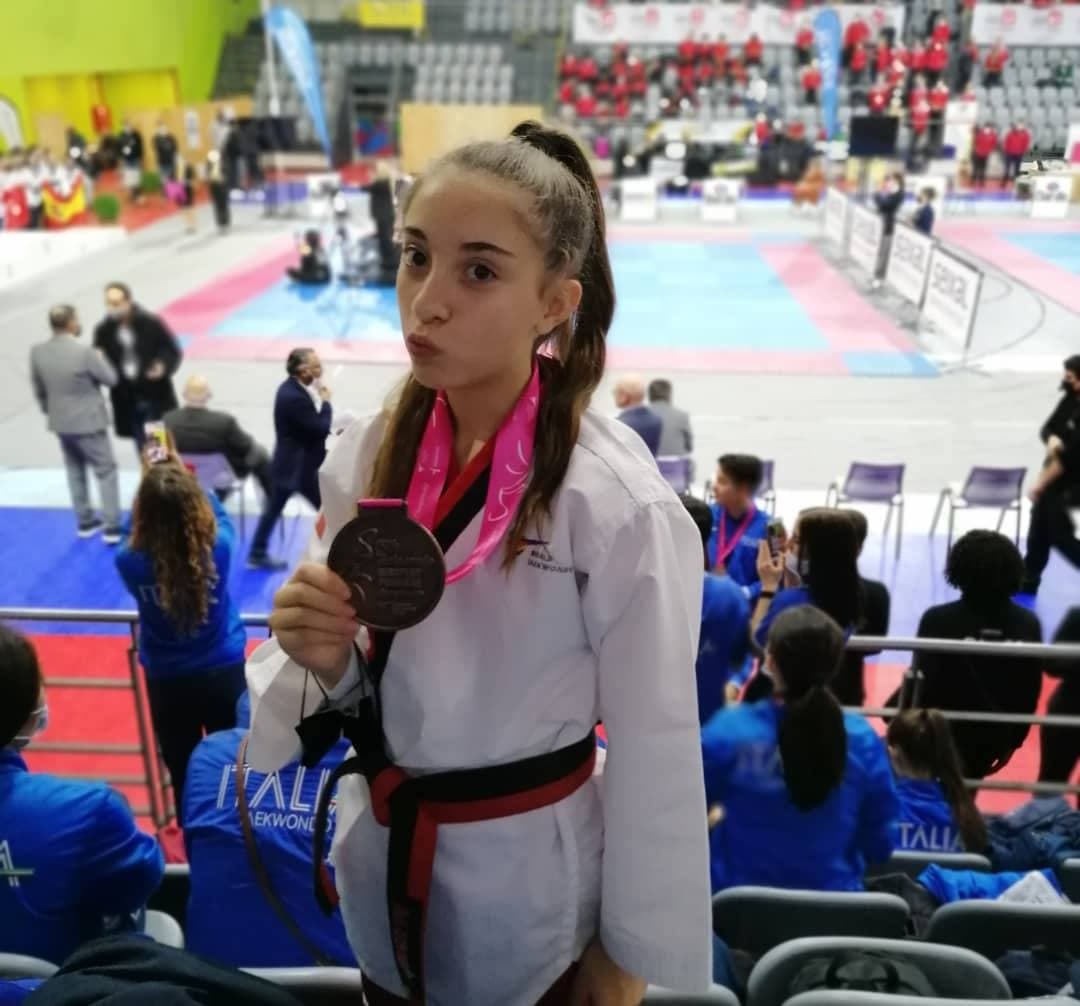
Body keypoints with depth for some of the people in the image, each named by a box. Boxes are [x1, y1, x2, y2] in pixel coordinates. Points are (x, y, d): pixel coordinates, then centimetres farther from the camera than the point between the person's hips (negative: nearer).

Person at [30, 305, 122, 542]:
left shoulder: (37, 352, -5)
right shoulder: (84, 351, -24)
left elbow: (39, 390, 6)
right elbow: (110, 379, -11)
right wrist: (100, 358, 6)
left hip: (60, 423, 6)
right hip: (88, 422, -6)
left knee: (75, 472, 20)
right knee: (106, 472, 5)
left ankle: (85, 521, 29)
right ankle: (112, 527, 4)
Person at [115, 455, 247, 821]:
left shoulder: (130, 561, -21)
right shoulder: (219, 546, -21)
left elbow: (132, 534, 4)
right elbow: (216, 510, 3)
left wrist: (148, 482, 8)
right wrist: (183, 476, 11)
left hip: (167, 682, 0)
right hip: (225, 673, 0)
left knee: (183, 774, 17)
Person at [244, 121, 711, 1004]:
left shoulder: (619, 503, -24)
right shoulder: (369, 453, -8)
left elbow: (655, 750, -14)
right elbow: (349, 678, 2)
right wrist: (321, 656, -20)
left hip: (530, 878, -5)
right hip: (379, 861, 5)